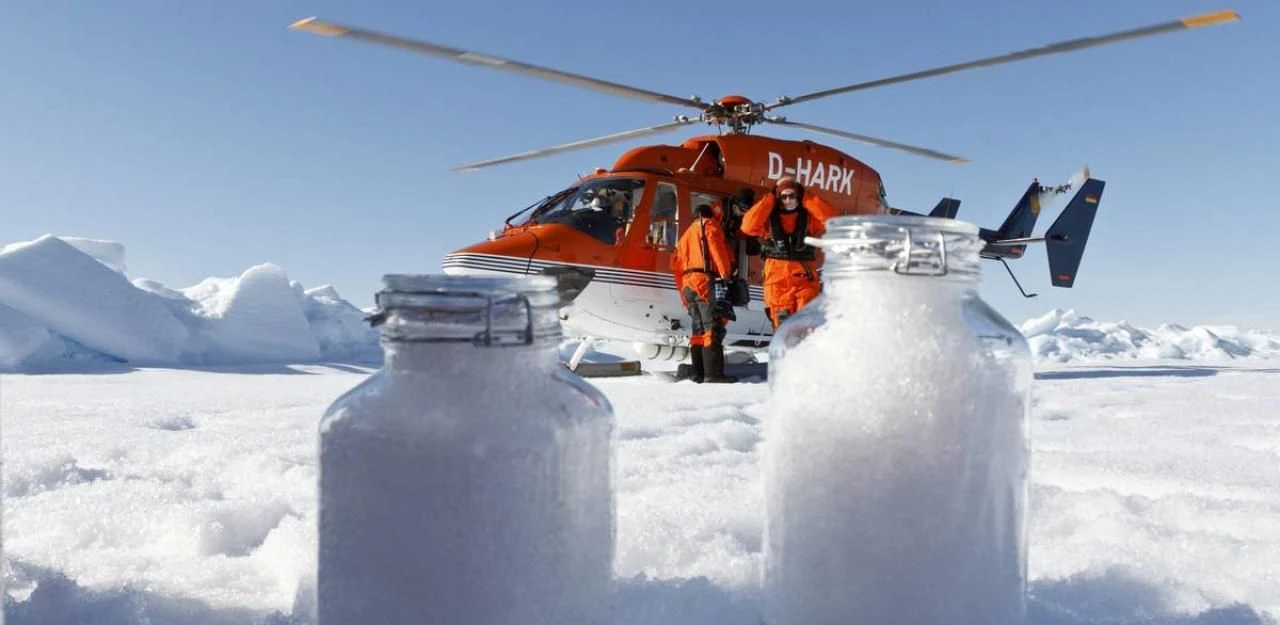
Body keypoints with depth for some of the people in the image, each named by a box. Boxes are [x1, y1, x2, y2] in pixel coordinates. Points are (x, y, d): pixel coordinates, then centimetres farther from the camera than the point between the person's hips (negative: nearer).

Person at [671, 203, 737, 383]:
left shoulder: (687, 234, 30)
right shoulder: (709, 226, 8)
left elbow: (676, 263, 25)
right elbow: (716, 248, -11)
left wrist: (683, 292, 25)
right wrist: (725, 274, -15)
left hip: (687, 285, 8)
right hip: (705, 282, -8)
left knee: (698, 328, 11)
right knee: (713, 328, -13)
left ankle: (698, 372, 9)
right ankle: (714, 373, -20)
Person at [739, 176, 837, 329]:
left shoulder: (809, 217, 9)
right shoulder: (768, 219, 8)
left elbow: (831, 217, -6)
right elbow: (749, 225, -9)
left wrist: (806, 199, 0)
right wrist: (769, 200, -3)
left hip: (805, 279, 0)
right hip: (777, 279, 0)